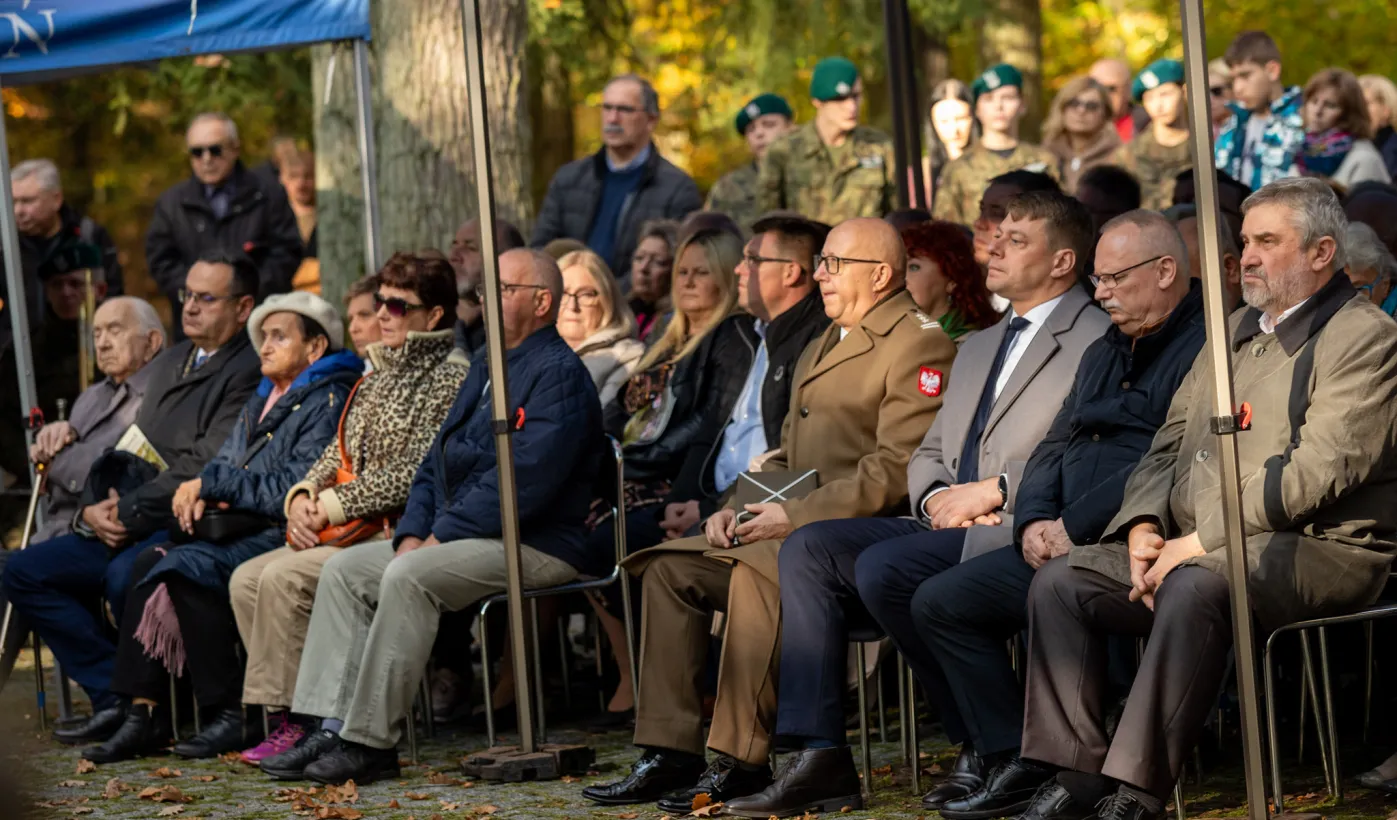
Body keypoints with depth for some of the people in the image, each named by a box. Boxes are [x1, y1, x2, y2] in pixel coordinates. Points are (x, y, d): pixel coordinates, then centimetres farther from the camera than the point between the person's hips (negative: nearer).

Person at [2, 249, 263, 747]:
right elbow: (127, 452, 21)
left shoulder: (248, 372, -10)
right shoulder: (168, 365, 21)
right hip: (129, 531, 10)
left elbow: (204, 468, -19)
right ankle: (114, 694, -5)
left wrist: (126, 513, -14)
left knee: (125, 575, -37)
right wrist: (94, 510, 1)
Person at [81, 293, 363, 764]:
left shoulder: (326, 402, -5)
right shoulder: (263, 399, 23)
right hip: (241, 529, 8)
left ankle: (231, 714, -21)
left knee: (188, 566, -28)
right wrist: (202, 496, -2)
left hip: (284, 533, -8)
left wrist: (211, 483, -8)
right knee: (149, 562, -14)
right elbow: (228, 465, 22)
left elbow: (291, 491, -15)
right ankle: (145, 713, -19)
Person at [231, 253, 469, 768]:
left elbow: (414, 473, -16)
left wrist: (332, 507, -13)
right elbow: (339, 452, 20)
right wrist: (304, 494, -1)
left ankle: (295, 720, -20)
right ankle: (287, 720, -9)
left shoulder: (449, 376, -8)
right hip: (353, 532, 9)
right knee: (247, 579, -6)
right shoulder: (381, 374, 22)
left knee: (283, 578, -25)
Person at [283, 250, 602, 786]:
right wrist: (413, 533, 3)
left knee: (409, 577, -31)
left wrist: (443, 536, -19)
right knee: (344, 570, 0)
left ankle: (371, 741, -27)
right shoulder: (485, 367, 20)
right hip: (456, 536, 10)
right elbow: (438, 460, 21)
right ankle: (334, 728, -7)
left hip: (533, 545, -10)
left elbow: (525, 478, -22)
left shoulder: (559, 373, -11)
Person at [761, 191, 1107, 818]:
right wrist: (937, 497, 2)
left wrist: (994, 490, -15)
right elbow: (928, 455, 26)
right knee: (809, 548, -10)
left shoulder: (1094, 341, -3)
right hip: (948, 525, 9)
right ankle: (819, 754, -17)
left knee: (883, 568, -29)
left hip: (1019, 530, -9)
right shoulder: (976, 349, 26)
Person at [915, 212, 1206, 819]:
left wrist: (1074, 526, -17)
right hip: (1062, 543, 9)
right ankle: (1001, 755, -2)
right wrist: (1034, 521, -1)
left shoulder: (1202, 347, -8)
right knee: (938, 603, 1)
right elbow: (1053, 447, 20)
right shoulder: (1103, 354, 24)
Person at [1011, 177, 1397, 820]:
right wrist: (1145, 526, -1)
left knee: (1195, 587, -37)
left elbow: (1317, 471, -18)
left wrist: (1201, 540, -19)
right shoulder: (1235, 329, 21)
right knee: (1060, 580, -6)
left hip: (1321, 550, -8)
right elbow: (1170, 445, 20)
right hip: (1191, 546, 9)